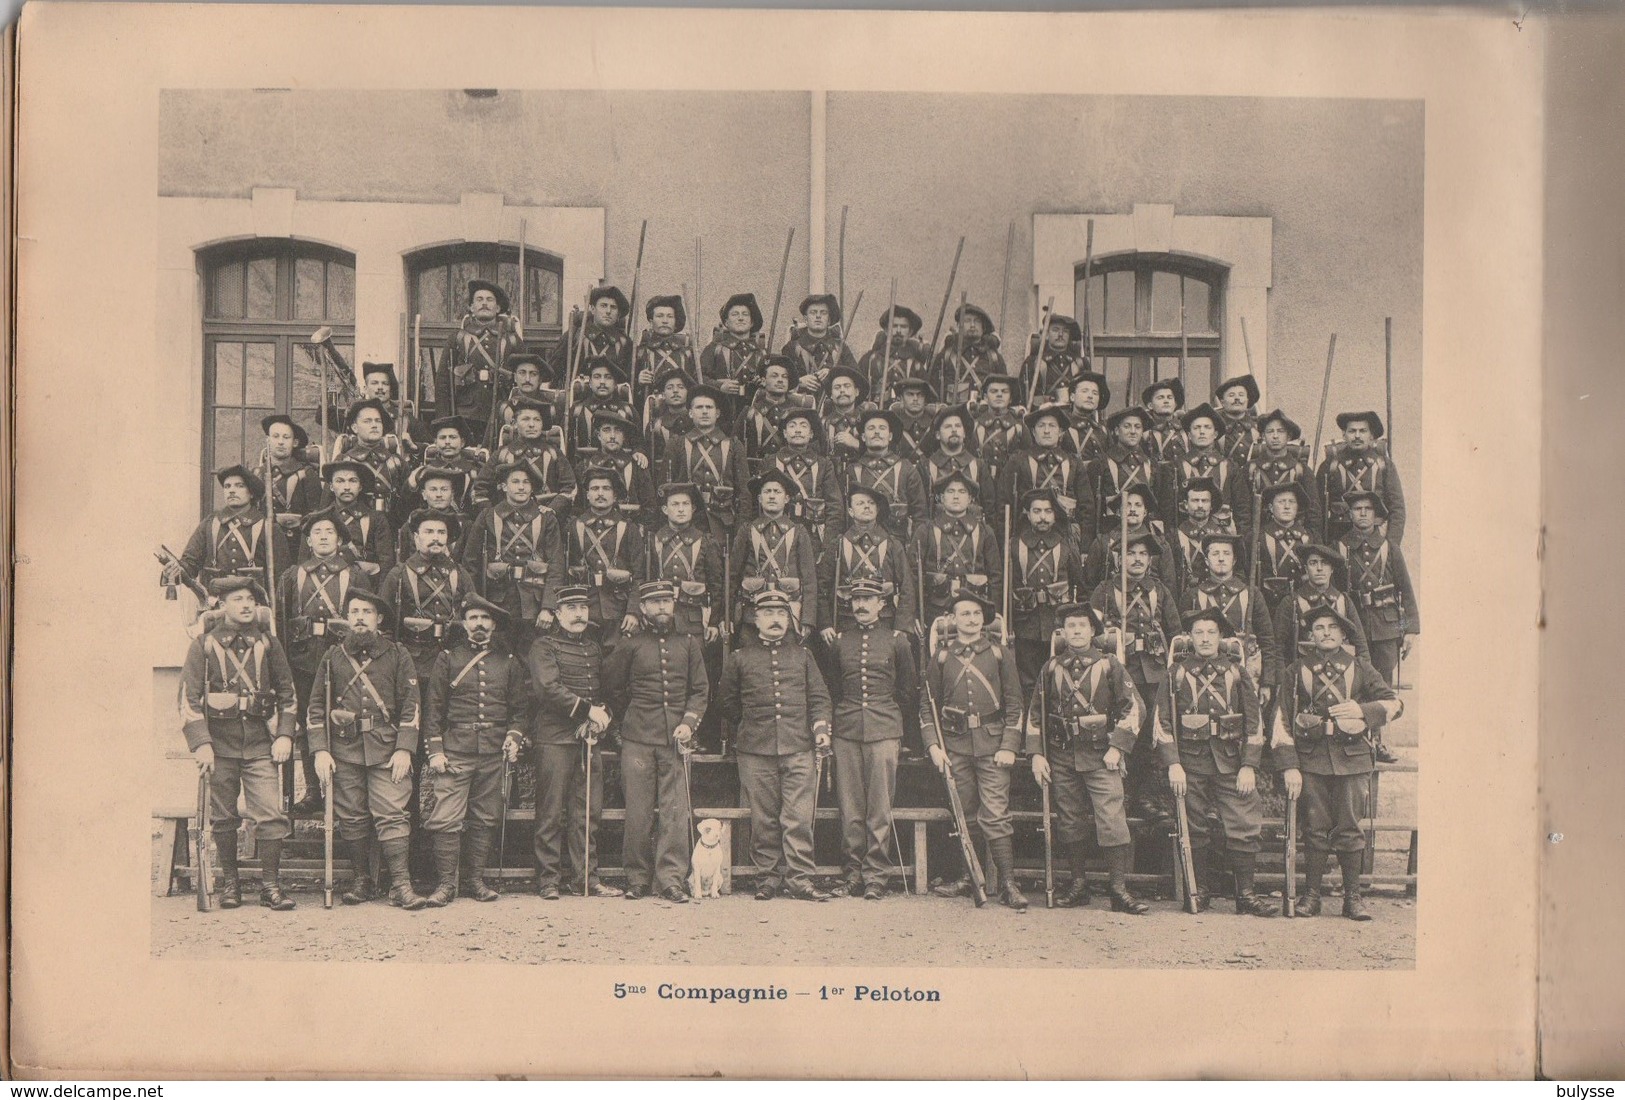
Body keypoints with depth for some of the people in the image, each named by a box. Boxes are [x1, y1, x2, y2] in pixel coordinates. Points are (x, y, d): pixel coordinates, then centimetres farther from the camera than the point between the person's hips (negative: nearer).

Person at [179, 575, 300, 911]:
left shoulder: (268, 643, 8)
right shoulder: (203, 644, 1)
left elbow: (287, 693, 14)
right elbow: (189, 697, -2)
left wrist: (284, 735, 4)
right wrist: (200, 743, -11)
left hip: (260, 744, 1)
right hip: (220, 743, -1)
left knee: (271, 814, -7)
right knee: (223, 817, 7)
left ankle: (270, 885, 1)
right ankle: (229, 882, 22)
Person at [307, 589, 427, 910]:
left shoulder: (398, 655, 7)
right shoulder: (333, 657, 12)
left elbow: (410, 705, 4)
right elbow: (316, 707, 11)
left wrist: (404, 749, -5)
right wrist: (320, 750, 0)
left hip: (387, 747, -2)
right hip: (344, 749, 2)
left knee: (391, 814, -8)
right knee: (351, 817, 5)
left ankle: (400, 883, -6)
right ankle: (361, 880, 17)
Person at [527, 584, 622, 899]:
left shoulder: (594, 645, 18)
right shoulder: (544, 645, -2)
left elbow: (605, 687, 21)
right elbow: (548, 688, -14)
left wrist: (603, 714, 1)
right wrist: (588, 710, -18)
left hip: (590, 738, 6)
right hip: (555, 738, -6)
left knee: (588, 811, 7)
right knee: (552, 812, -1)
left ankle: (586, 877, 13)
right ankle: (549, 880, 5)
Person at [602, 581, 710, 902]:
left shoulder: (688, 643, 10)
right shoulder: (630, 646, 4)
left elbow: (700, 690, 11)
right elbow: (611, 688, 14)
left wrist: (688, 722, -2)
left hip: (676, 740, 1)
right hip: (637, 742, -1)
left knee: (676, 812, -3)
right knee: (638, 813, 2)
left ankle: (670, 878, 2)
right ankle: (638, 879, 11)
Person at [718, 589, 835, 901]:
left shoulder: (802, 655, 13)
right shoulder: (739, 658, 8)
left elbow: (819, 696, 12)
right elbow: (727, 701, 18)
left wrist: (820, 726, -2)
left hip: (799, 749, 1)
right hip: (756, 752, 0)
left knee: (799, 817, -5)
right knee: (763, 820, 3)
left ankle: (800, 879, 0)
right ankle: (767, 879, 11)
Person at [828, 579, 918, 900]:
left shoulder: (897, 640, 6)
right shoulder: (839, 640, 10)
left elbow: (908, 690, 13)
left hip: (884, 731, -2)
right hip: (846, 731, 2)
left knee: (880, 807, -2)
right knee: (850, 807, 2)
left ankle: (876, 874, 3)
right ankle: (853, 872, 10)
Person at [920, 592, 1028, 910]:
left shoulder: (999, 654, 6)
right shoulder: (941, 658, 8)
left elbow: (1014, 703, 5)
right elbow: (928, 706, 10)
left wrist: (1009, 746, -4)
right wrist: (933, 745, 0)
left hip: (992, 743, -2)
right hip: (955, 744, 2)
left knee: (995, 814, -8)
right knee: (963, 814, 7)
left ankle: (1007, 882, -3)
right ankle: (970, 878, 17)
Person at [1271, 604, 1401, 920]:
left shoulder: (1360, 669, 11)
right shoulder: (1297, 672, 8)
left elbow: (1395, 703, 7)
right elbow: (1283, 721, 5)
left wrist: (1363, 710, -12)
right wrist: (1289, 766, -3)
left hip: (1352, 757, 0)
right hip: (1311, 759, 0)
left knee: (1350, 829, 1)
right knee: (1315, 829, 2)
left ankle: (1353, 896, 10)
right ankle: (1311, 895, 10)